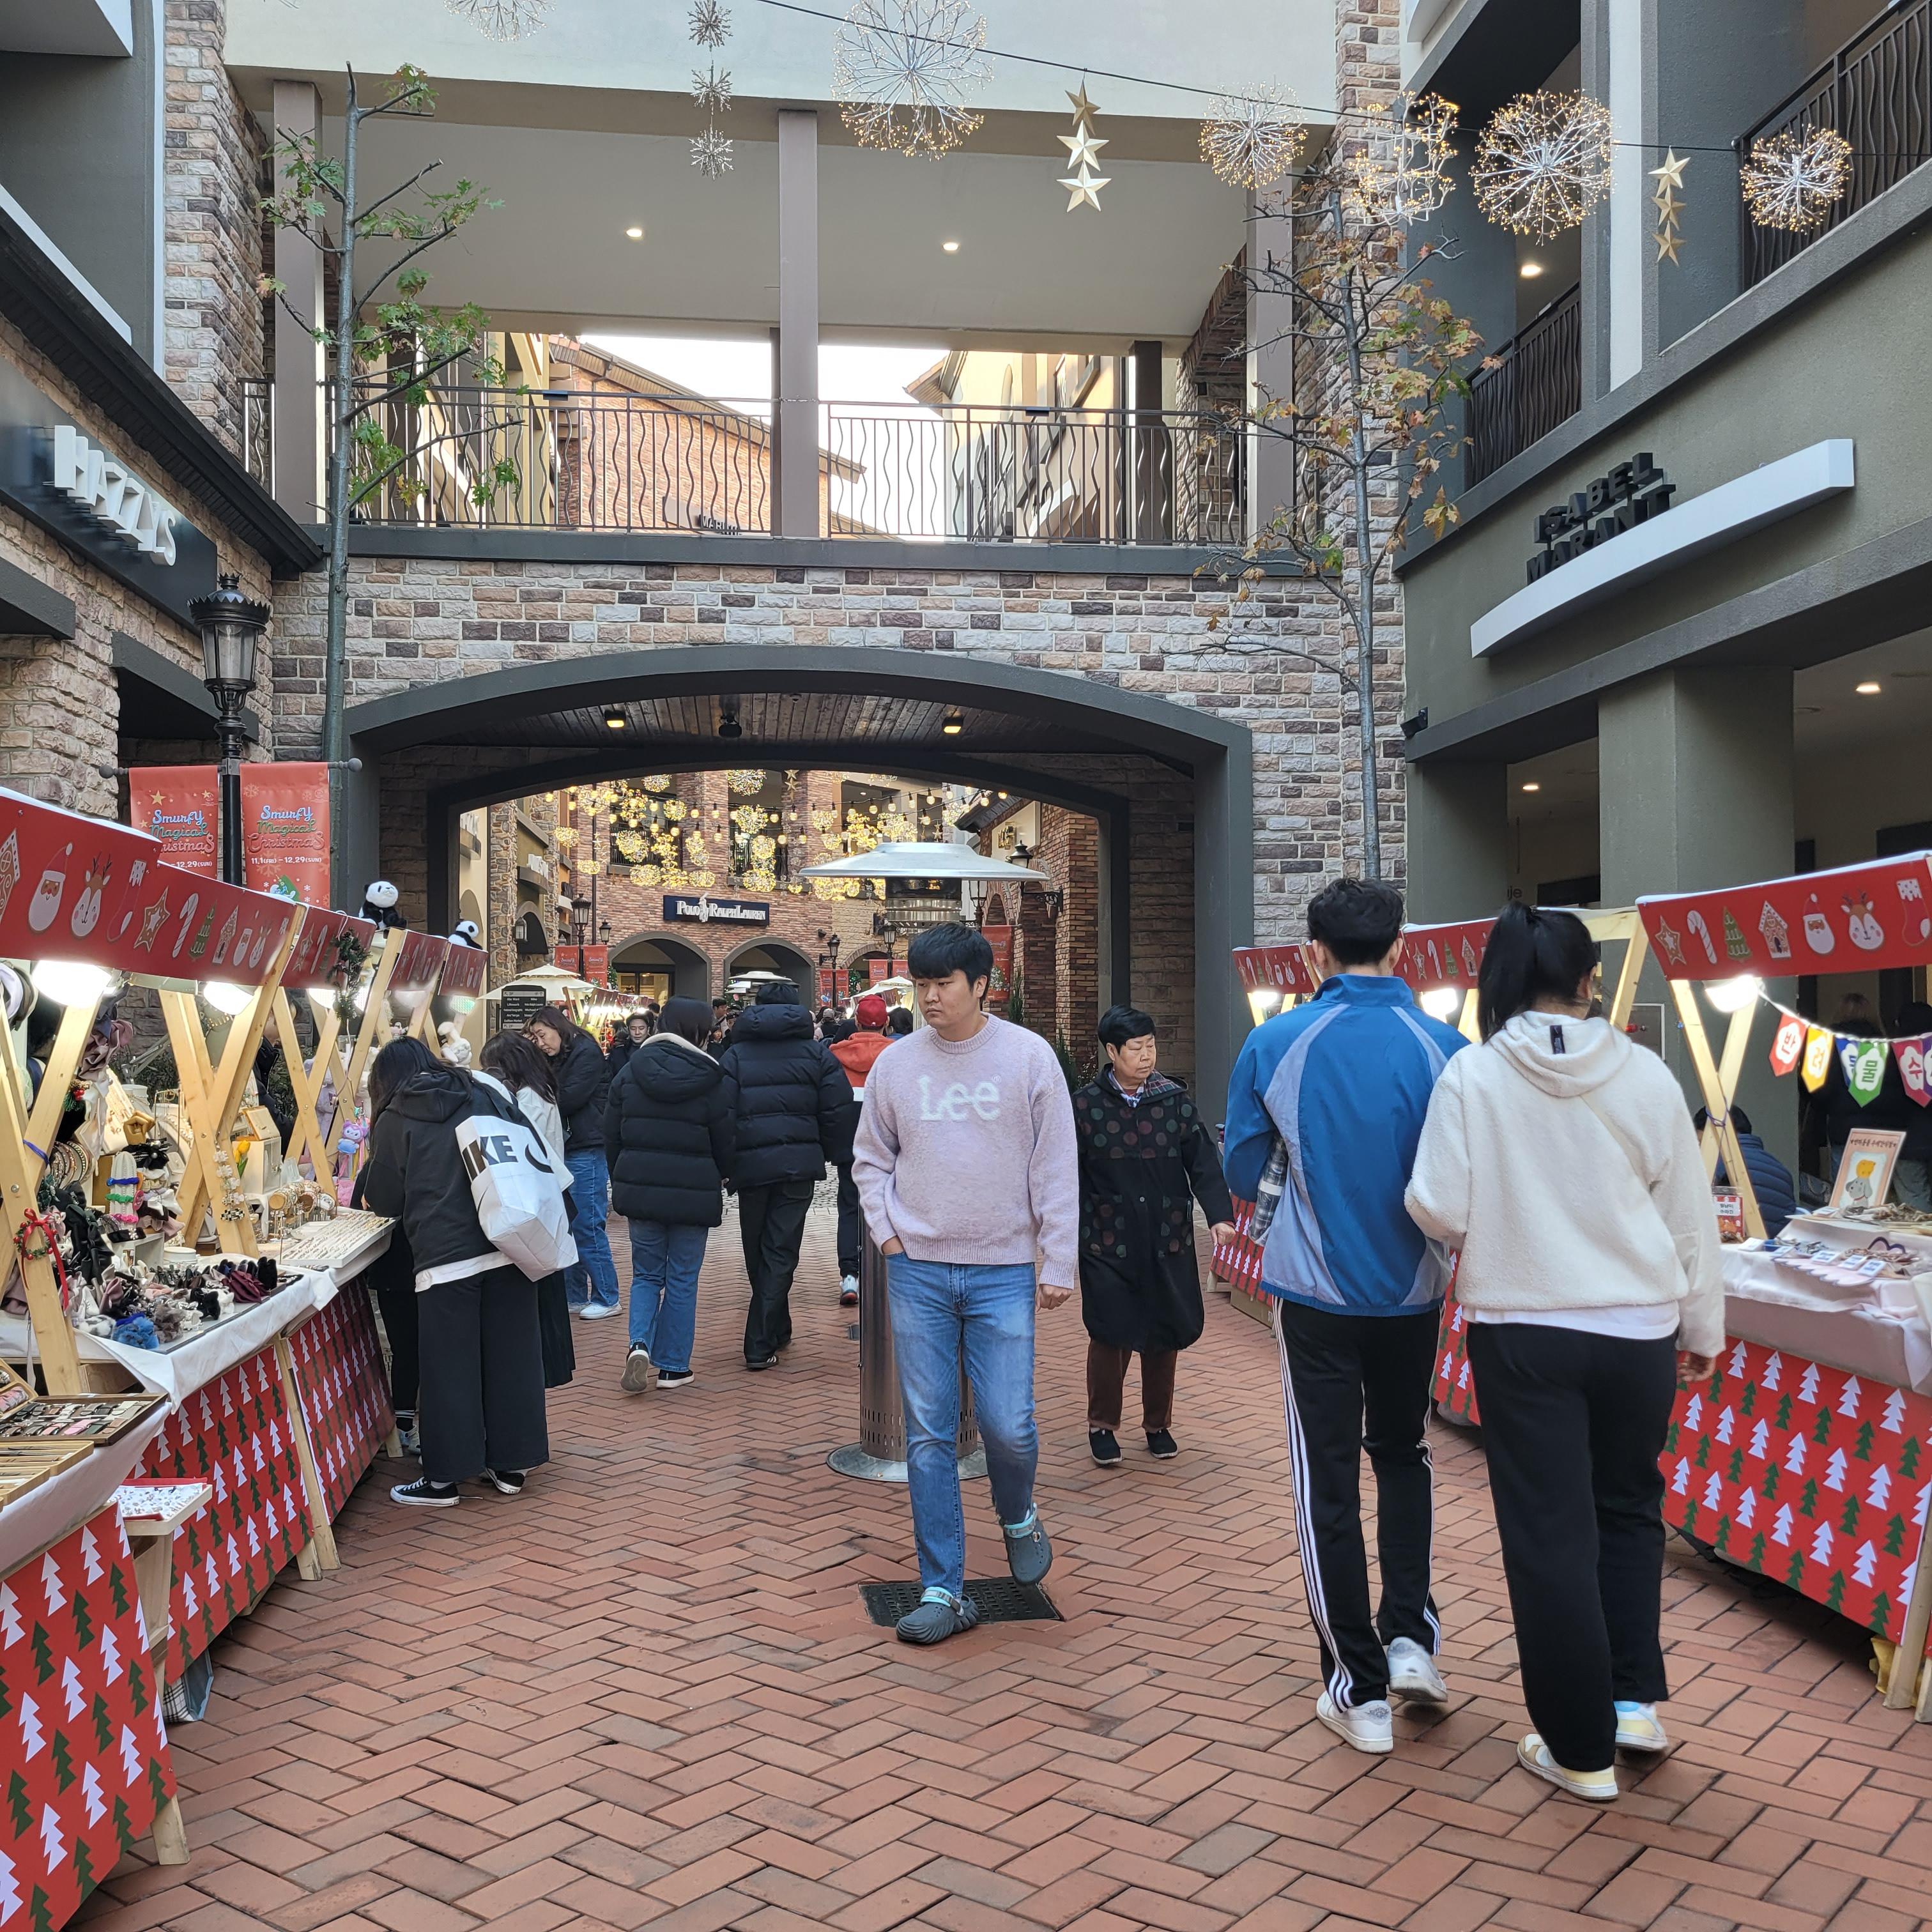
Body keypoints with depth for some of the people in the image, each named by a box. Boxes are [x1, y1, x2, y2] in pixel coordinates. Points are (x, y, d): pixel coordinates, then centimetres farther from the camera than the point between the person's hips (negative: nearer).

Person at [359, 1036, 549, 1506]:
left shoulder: (396, 1118, 3)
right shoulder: (483, 1095, 13)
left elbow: (384, 1199, 9)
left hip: (445, 1256, -4)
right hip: (507, 1247, 4)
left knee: (448, 1367, 5)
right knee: (509, 1356, 11)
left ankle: (444, 1478, 13)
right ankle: (510, 1465, 20)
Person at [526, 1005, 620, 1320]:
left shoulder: (586, 1053, -8)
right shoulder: (557, 1060, 18)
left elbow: (570, 1099, -16)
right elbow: (553, 1101, 14)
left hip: (587, 1151, -9)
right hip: (565, 1151, 9)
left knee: (587, 1227, -6)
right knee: (567, 1228, 9)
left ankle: (607, 1298, 2)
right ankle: (575, 1296, 17)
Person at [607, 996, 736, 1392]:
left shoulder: (630, 1072, 1)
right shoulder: (709, 1080, -8)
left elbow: (611, 1135, 6)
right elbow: (725, 1143, 0)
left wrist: (623, 1181, 18)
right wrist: (715, 1183, 19)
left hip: (639, 1187, 3)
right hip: (693, 1192, -2)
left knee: (646, 1275, 16)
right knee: (682, 1281, 9)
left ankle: (640, 1344, -7)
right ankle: (672, 1366, 12)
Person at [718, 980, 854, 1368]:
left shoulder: (735, 1055, 6)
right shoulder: (815, 1051, 5)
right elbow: (838, 1108, 1)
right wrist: (835, 1154, 12)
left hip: (751, 1162, 1)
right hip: (799, 1163, -1)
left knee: (757, 1252, 16)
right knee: (781, 1252, 1)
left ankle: (776, 1333, 29)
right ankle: (760, 1345, -5)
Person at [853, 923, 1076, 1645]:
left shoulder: (1029, 1056, -2)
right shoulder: (895, 1063, 4)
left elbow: (1056, 1168, -1)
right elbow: (871, 1159, 15)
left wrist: (1057, 1266, -4)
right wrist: (887, 1234, 1)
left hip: (1004, 1271, -2)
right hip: (917, 1270, 2)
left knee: (1008, 1425, -4)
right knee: (928, 1434, 3)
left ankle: (1017, 1517, 30)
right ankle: (943, 1590, 12)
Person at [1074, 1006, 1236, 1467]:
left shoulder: (1175, 1100, 3)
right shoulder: (1085, 1105, -1)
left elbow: (1202, 1161, 1)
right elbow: (1071, 1175, 1)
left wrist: (1219, 1215, -12)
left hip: (1168, 1241, 2)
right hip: (1107, 1243, -2)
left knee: (1164, 1333, 9)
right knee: (1109, 1334, -1)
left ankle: (1158, 1423, 27)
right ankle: (1102, 1425, 18)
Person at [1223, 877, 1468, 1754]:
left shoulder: (1275, 1044, -10)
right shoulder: (1444, 1047, -9)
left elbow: (1241, 1177, -1)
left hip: (1315, 1294, -1)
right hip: (1412, 1294, 2)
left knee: (1328, 1482, 8)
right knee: (1401, 1453, 25)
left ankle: (1360, 1689, 13)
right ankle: (1410, 1634, 15)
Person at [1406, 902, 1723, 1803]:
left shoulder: (1474, 1075, -10)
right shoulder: (1644, 1074, -5)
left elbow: (1438, 1211, -10)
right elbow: (1690, 1215, 1)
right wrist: (1702, 1329, 13)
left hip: (1523, 1332, -2)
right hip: (1638, 1329, 2)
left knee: (1550, 1534, 8)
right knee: (1628, 1508, 24)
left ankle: (1580, 1748, 17)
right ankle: (1635, 1698, 23)